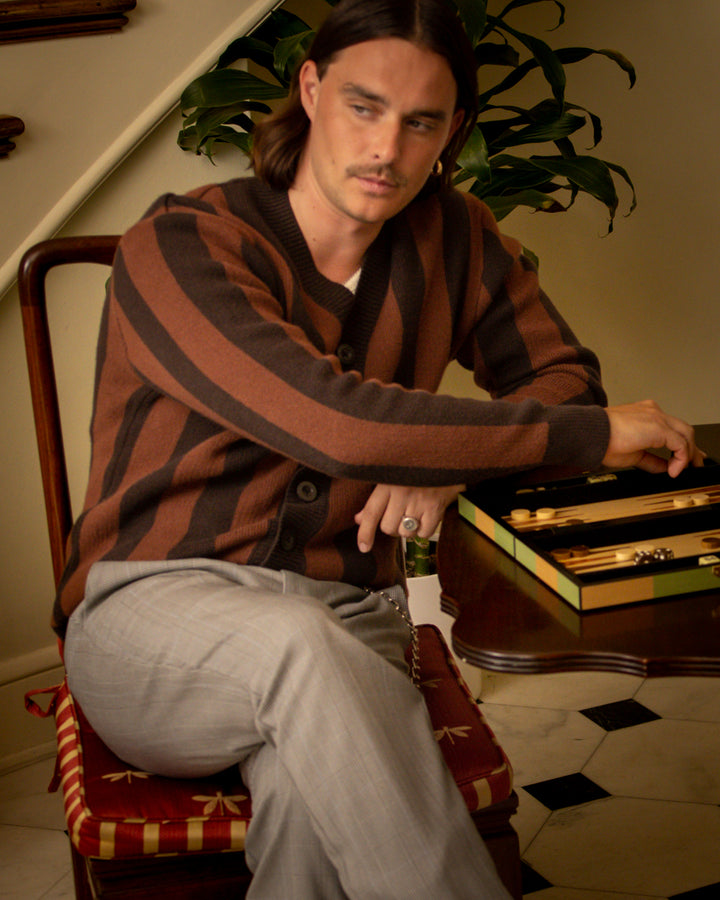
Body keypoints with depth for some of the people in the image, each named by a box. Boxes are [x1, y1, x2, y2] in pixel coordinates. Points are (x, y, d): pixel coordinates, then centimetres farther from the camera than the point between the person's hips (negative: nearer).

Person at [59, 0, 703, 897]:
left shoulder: (453, 240, 6)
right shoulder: (176, 248, -12)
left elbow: (564, 375, 14)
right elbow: (335, 425, -25)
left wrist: (446, 465, -10)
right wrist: (593, 435, -17)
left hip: (347, 619, 3)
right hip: (154, 611, -2)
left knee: (322, 787, -34)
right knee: (303, 643, -38)